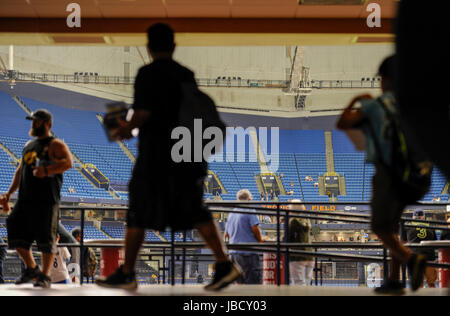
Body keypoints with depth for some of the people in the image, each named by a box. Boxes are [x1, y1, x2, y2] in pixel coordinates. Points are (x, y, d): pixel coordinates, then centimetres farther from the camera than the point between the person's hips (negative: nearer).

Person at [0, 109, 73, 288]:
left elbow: (68, 163, -18)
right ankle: (32, 269, 18)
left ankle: (45, 275, 2)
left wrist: (47, 170, -31)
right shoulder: (29, 145, 22)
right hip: (25, 199, 8)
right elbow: (20, 171, 27)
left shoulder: (55, 145, -2)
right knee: (16, 234, 4)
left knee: (46, 238, -6)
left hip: (46, 201, -8)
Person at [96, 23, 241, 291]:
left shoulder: (148, 73, -8)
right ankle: (224, 264, -3)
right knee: (195, 210, 9)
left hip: (157, 153, -6)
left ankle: (127, 274, 11)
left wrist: (128, 128, 2)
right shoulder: (187, 75, 12)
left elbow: (143, 113, -18)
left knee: (139, 214, 4)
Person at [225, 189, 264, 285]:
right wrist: (260, 240, -1)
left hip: (234, 252, 8)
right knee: (254, 283, -8)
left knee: (240, 282, 11)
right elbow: (255, 228, -16)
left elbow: (227, 234, 22)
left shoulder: (231, 214, 17)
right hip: (248, 252, -8)